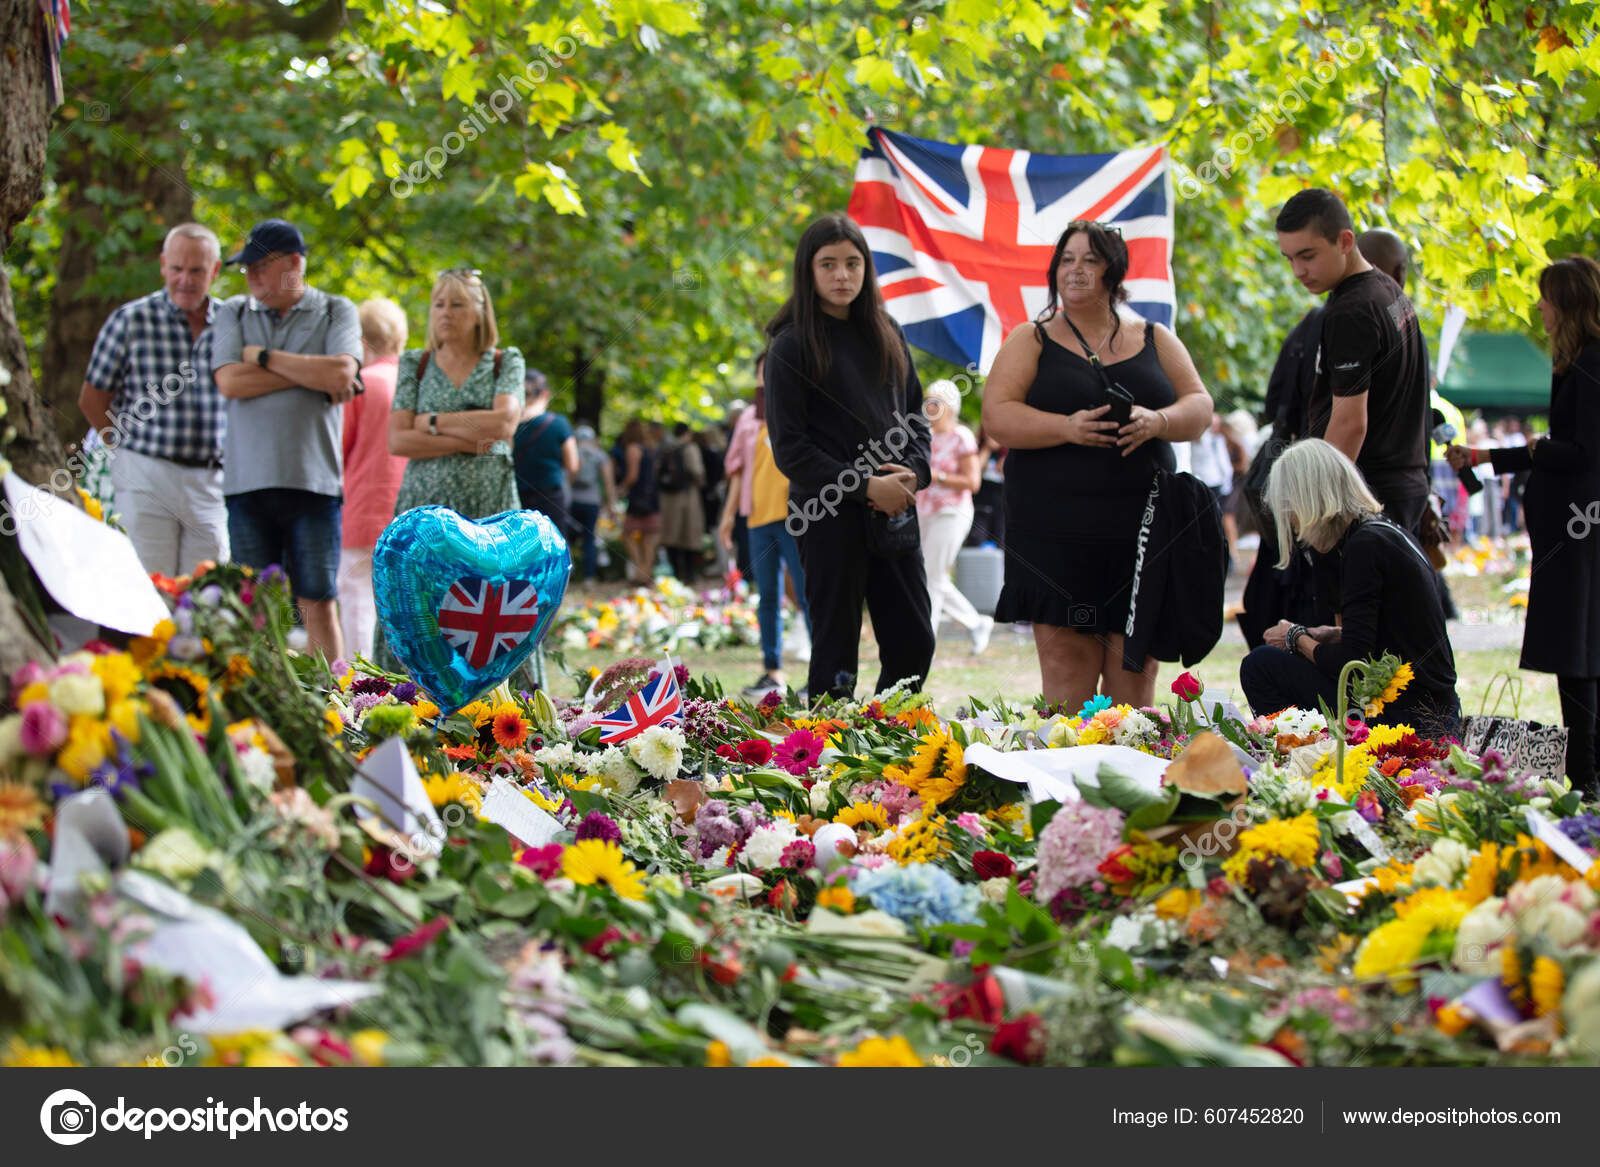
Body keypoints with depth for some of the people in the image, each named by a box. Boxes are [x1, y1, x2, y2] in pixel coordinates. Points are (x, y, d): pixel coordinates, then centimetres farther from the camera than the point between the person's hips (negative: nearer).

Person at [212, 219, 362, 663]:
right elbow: (230, 381, -4)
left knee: (318, 604, -4)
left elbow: (342, 373, -11)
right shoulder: (234, 313, 13)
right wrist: (314, 374, -5)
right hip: (248, 481, 2)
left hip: (313, 480, -2)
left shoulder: (336, 311, 7)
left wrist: (265, 357, -4)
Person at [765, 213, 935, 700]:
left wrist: (914, 472, -4)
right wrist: (867, 488, -15)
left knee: (914, 644, 6)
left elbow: (916, 416, 17)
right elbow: (789, 448, -8)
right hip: (830, 516, -5)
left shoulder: (886, 334, 12)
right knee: (836, 654, -1)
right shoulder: (792, 345, -5)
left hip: (894, 513, 5)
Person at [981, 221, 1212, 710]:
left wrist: (1157, 422, -14)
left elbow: (1200, 407, 9)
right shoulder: (1030, 341, 8)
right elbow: (998, 417, -3)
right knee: (1066, 660, -7)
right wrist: (1068, 428, -19)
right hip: (1056, 535, -2)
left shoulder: (1155, 341, 16)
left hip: (1141, 530, 2)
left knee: (1135, 662, 0)